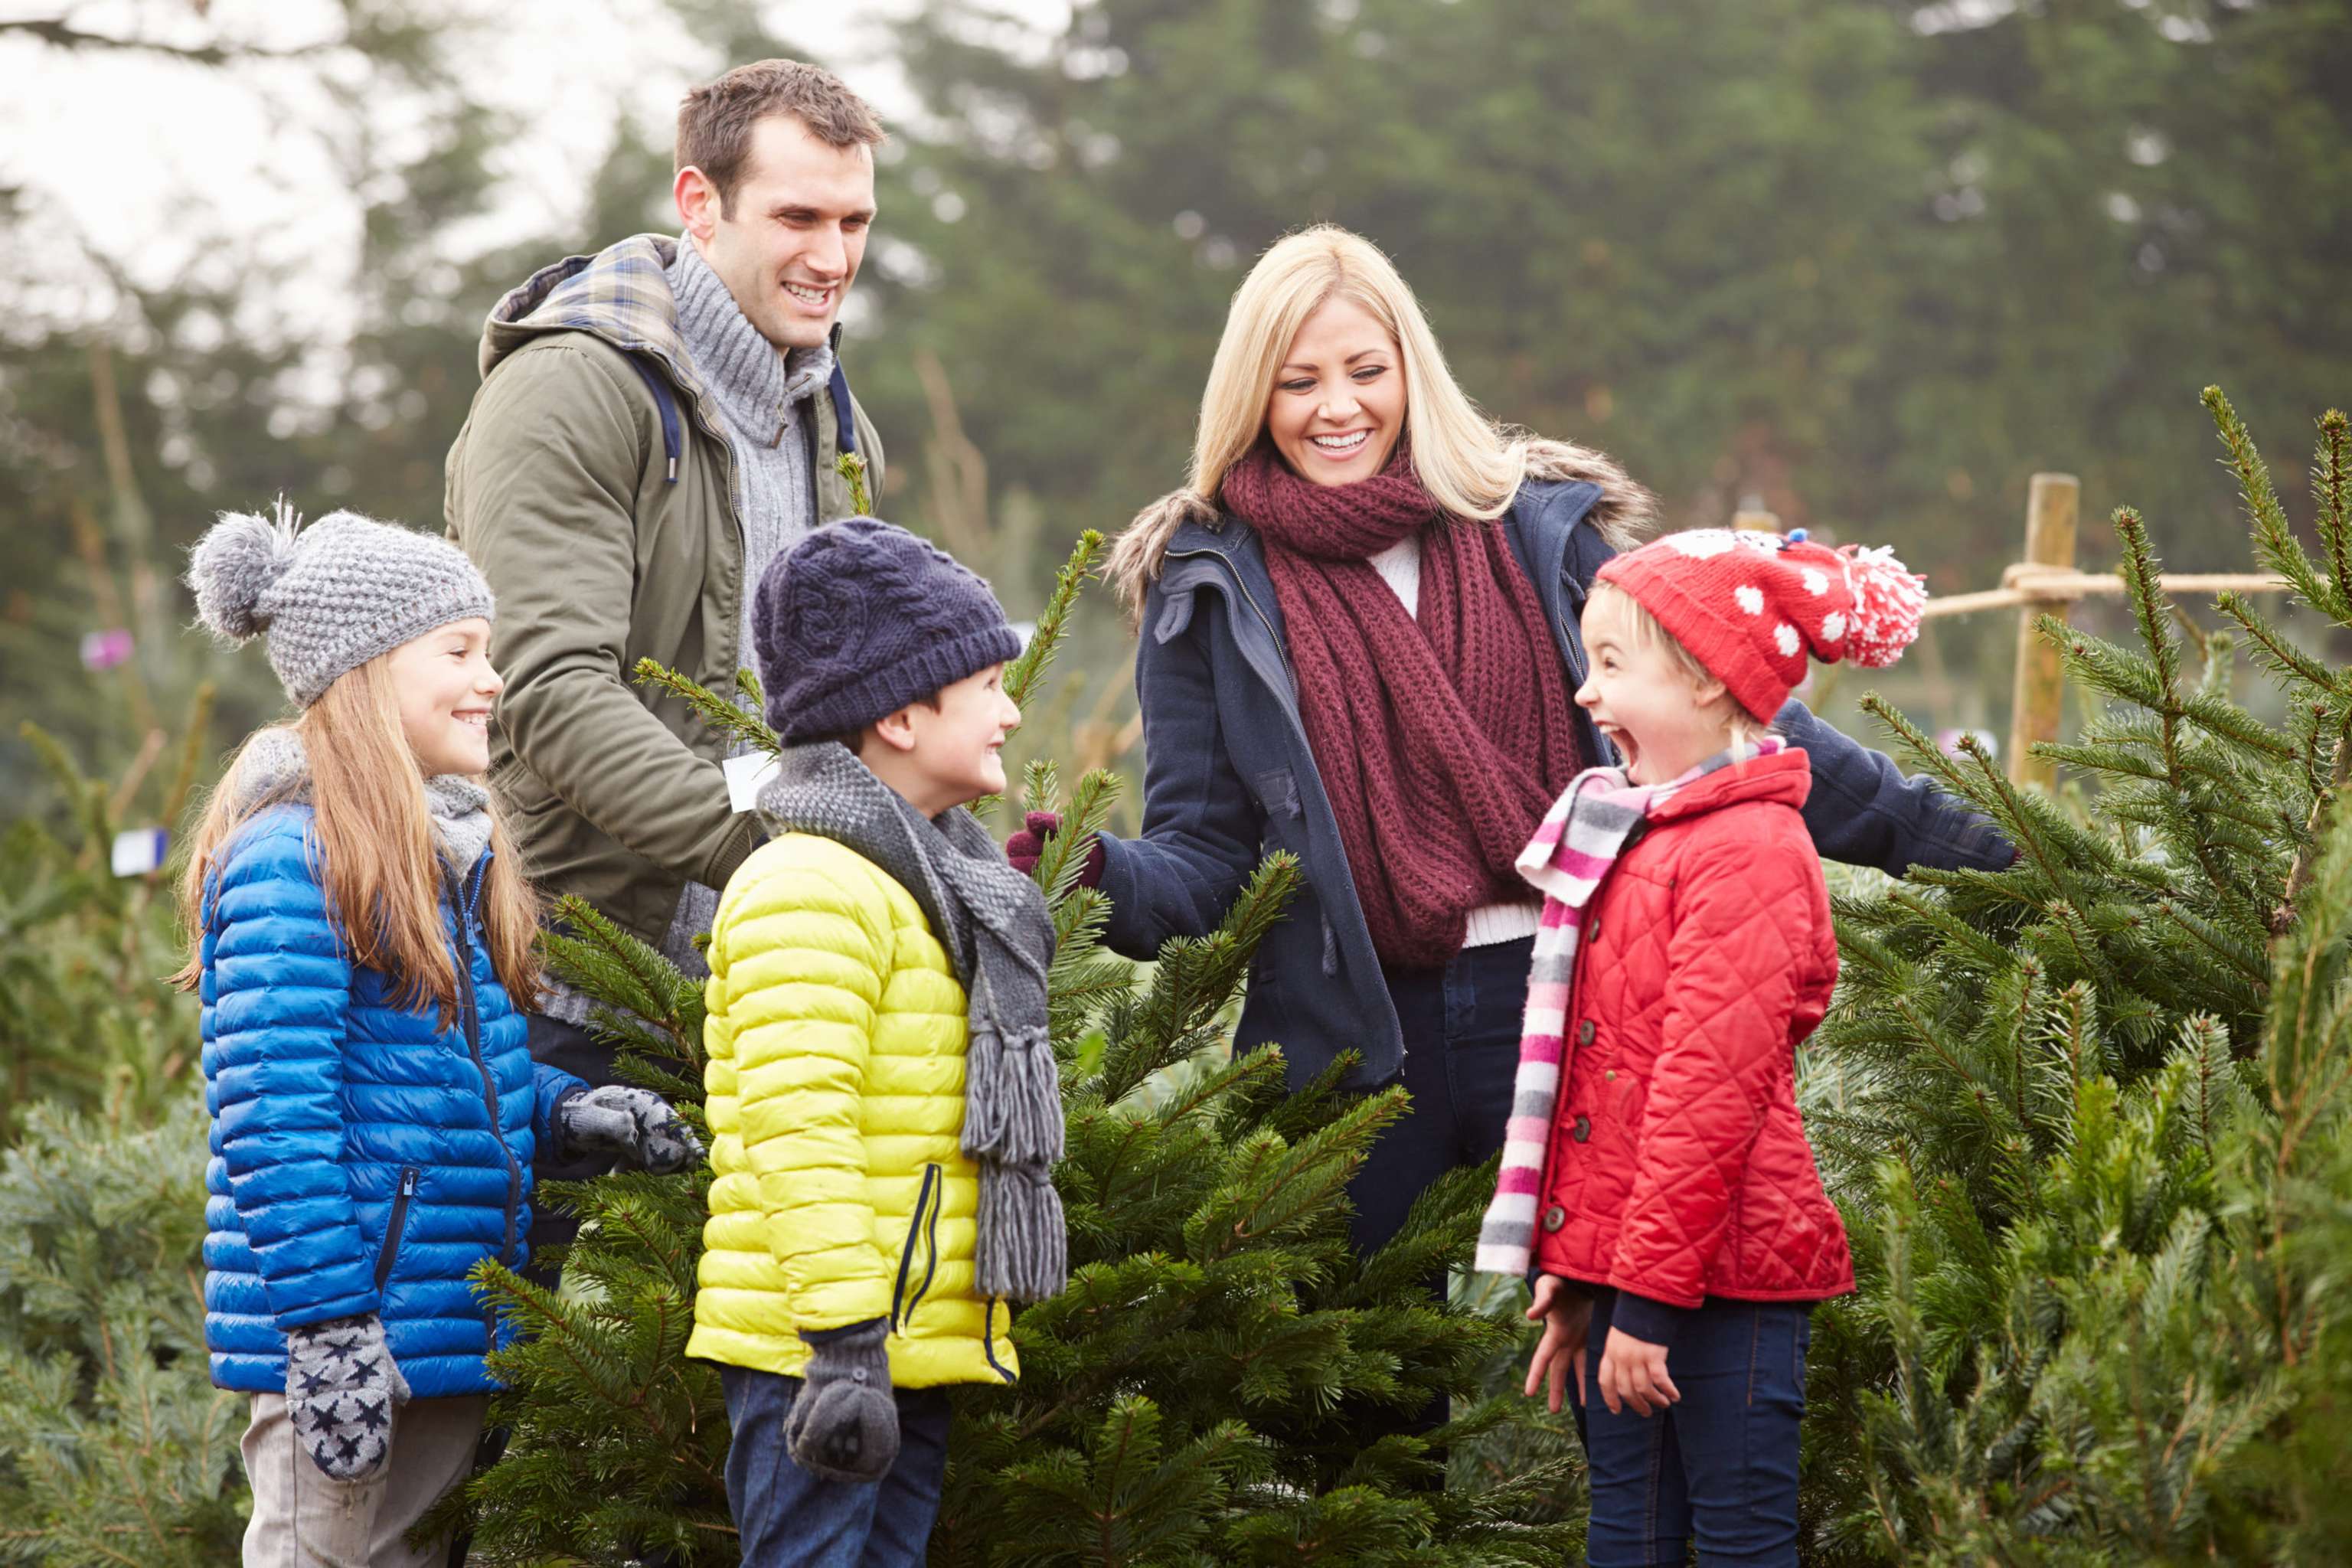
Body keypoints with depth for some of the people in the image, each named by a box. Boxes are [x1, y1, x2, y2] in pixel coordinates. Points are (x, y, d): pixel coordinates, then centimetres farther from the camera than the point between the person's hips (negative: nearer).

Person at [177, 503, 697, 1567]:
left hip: (450, 1319, 9)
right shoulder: (289, 863, -16)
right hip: (354, 1322, -9)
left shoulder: (448, 853, 14)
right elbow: (274, 1121, -20)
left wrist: (565, 1114, 4)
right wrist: (327, 1329, -23)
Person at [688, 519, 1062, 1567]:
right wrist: (842, 1344, -27)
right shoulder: (810, 890, -15)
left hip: (916, 1347, 10)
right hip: (812, 1350, -10)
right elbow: (799, 1135, -23)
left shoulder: (937, 882, 19)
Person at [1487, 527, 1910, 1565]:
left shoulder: (1745, 852, -14)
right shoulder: (1620, 834, 16)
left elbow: (1710, 1088, -19)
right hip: (1628, 1253, 9)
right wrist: (1575, 1278, 18)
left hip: (1724, 1271, -9)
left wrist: (1651, 1291, -21)